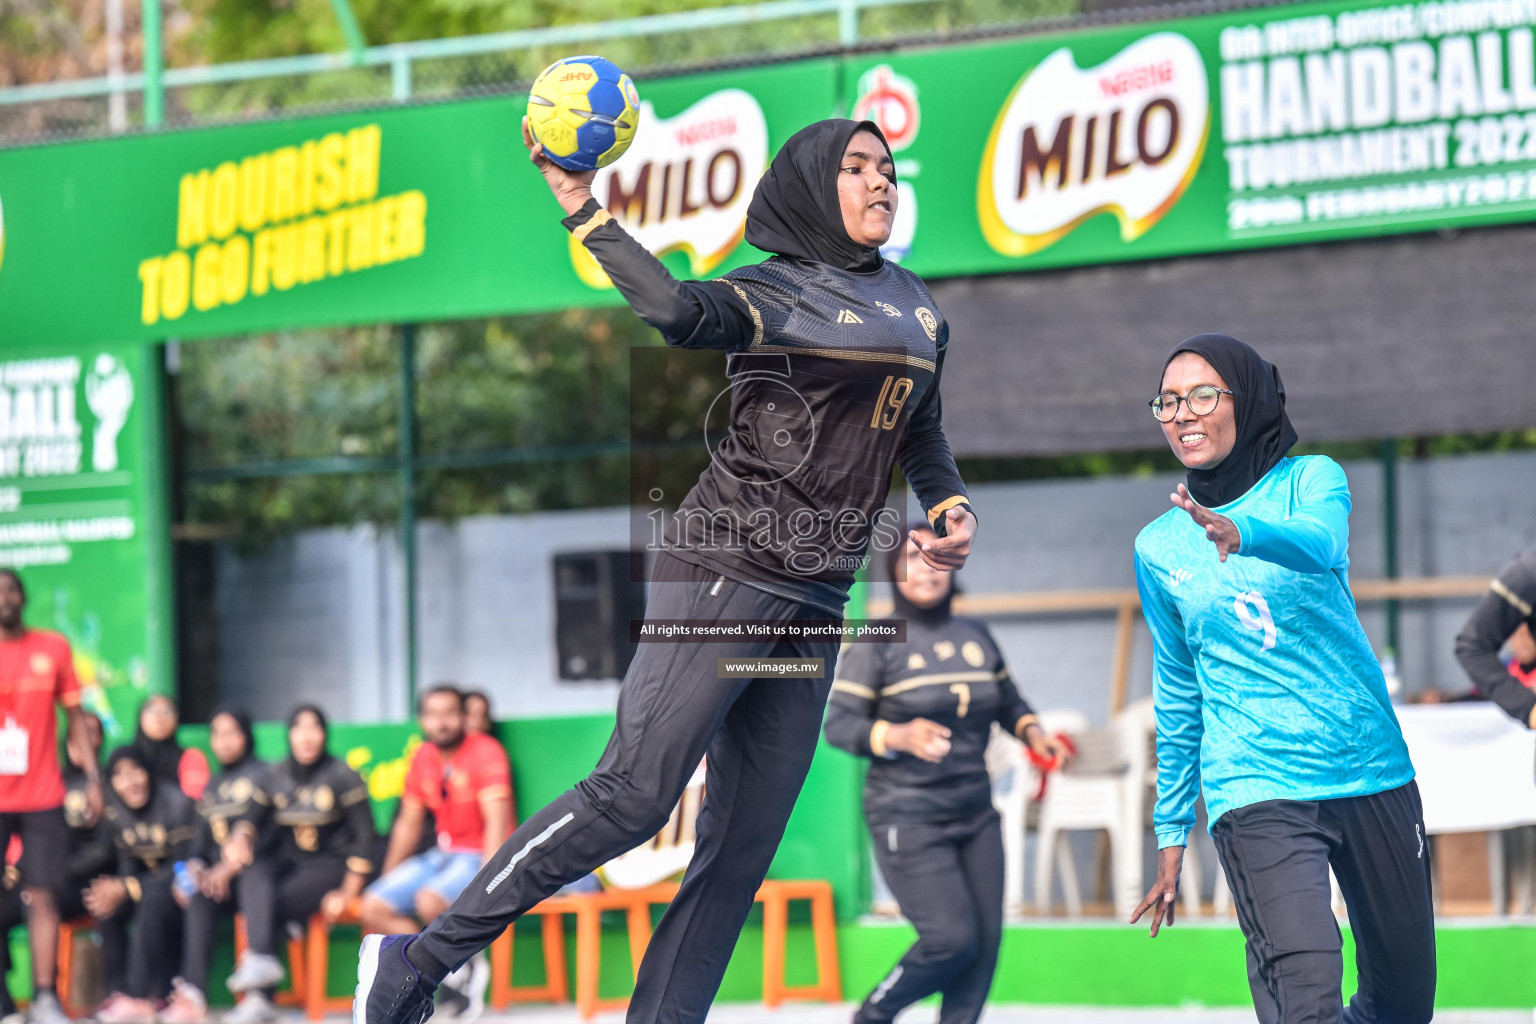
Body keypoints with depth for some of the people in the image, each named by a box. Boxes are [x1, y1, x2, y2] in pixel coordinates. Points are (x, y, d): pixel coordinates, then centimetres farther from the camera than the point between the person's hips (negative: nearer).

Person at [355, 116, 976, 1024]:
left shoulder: (919, 307, 17)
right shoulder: (772, 294, -5)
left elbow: (923, 431, 31)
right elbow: (677, 310, -26)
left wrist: (950, 504, 12)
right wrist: (583, 206, -24)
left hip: (816, 606, 7)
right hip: (728, 571, -7)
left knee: (744, 846, 2)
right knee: (634, 795, -15)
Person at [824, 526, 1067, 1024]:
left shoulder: (976, 637, 10)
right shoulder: (877, 643, -6)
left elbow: (1009, 703, 22)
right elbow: (838, 725, -10)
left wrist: (1033, 732, 2)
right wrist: (899, 736, -26)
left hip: (975, 815, 6)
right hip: (909, 819, -6)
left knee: (985, 941, 0)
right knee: (952, 939, -13)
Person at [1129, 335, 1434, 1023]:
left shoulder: (1311, 479, 0)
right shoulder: (1158, 547, 7)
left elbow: (1319, 542, -25)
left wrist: (1241, 534, -48)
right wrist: (1171, 833, 17)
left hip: (1373, 774, 1)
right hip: (1257, 792, -1)